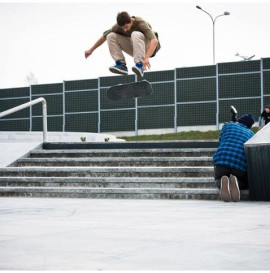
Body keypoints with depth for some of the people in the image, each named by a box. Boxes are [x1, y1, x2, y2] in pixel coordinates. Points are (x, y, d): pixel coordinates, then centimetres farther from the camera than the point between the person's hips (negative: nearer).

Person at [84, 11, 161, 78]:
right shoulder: (119, 26, -13)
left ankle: (139, 66, -38)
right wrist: (91, 50, 9)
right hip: (135, 48, 5)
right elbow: (104, 36, 3)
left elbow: (154, 40, -38)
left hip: (149, 48, -5)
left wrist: (146, 58, -52)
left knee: (136, 34, -37)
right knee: (111, 36, -13)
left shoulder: (141, 23, -27)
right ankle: (121, 64, -18)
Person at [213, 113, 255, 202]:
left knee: (218, 180, 29)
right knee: (244, 183, 28)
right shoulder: (251, 134, 25)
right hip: (241, 165, 0)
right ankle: (236, 183, -12)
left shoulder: (227, 125, 22)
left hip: (221, 161, 0)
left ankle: (223, 182, -13)